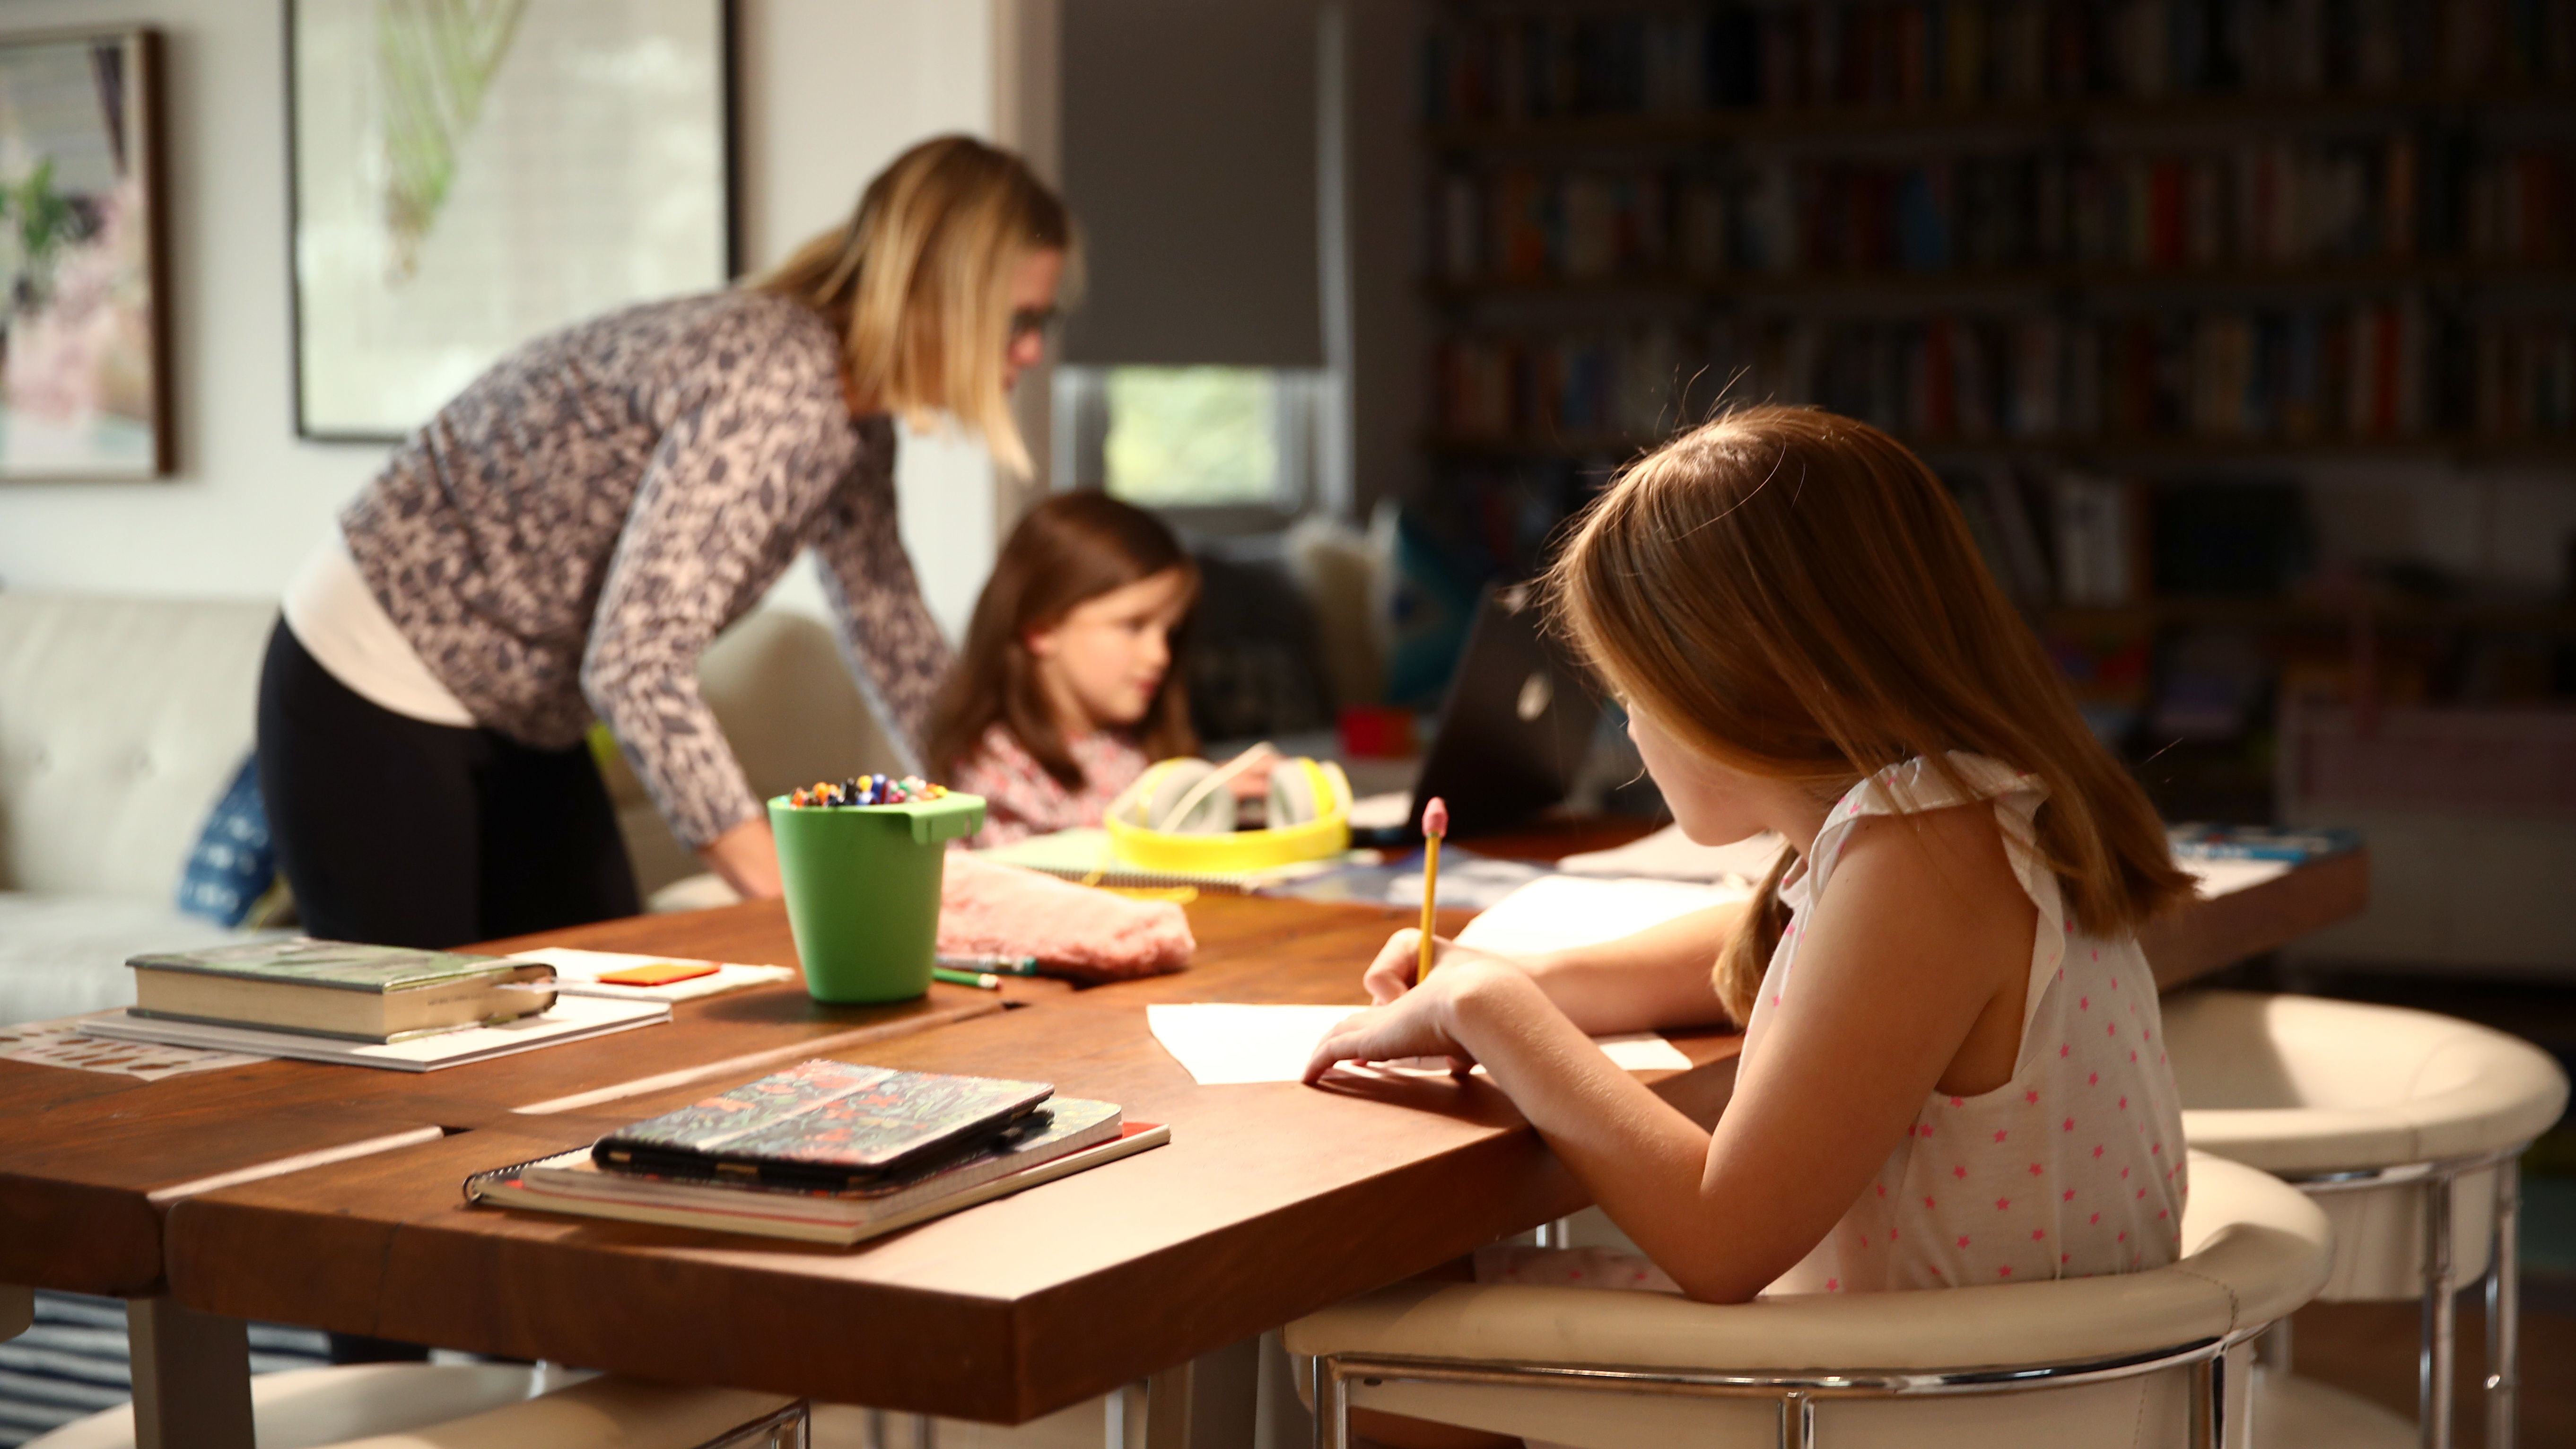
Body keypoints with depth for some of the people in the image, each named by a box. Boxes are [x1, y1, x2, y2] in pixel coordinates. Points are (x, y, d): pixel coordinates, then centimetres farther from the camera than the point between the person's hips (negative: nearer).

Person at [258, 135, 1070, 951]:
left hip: (519, 722, 9)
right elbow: (636, 664, -35)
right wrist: (784, 894, -33)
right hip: (376, 699, -9)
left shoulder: (856, 421, 0)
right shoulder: (771, 379, -30)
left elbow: (892, 636, 15)